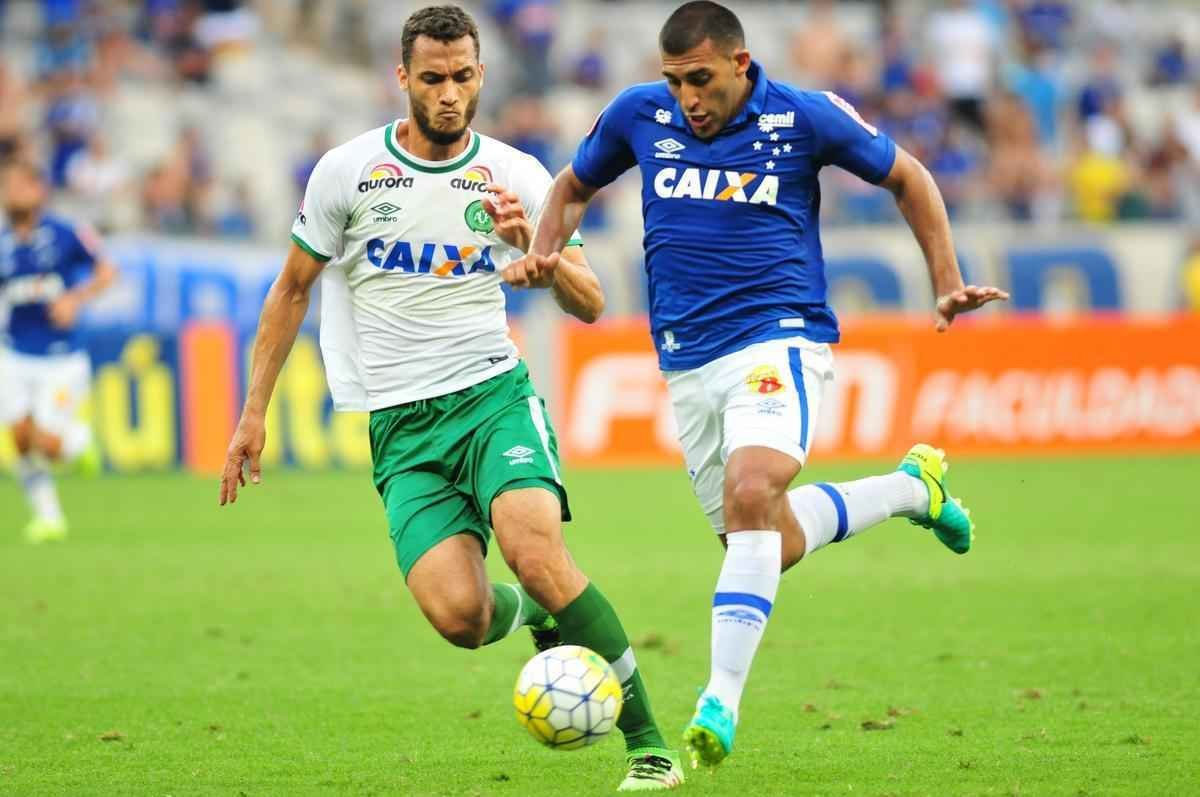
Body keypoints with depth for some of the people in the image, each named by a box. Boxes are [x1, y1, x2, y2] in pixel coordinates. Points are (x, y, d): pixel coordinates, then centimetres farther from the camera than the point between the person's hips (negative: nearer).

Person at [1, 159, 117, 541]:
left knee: (47, 446, -10)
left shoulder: (66, 234, -9)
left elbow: (106, 271, 0)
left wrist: (75, 298, -15)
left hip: (61, 359, -3)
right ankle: (48, 516, 14)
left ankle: (78, 437, 25)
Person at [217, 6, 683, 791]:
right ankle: (536, 615, 19)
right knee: (460, 615, -20)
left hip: (494, 394, 0)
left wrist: (536, 249, -19)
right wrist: (254, 412, 11)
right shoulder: (348, 171, 1)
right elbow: (292, 290, 12)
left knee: (536, 553, -29)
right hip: (401, 427, 0)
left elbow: (589, 305, 1)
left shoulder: (516, 175, 3)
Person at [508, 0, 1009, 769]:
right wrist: (544, 254, 0)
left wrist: (948, 286, 5)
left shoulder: (804, 118, -6)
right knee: (771, 543, 9)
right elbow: (575, 186, 20)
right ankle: (911, 486, 36)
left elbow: (907, 177, 8)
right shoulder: (639, 113, 2)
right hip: (689, 360, 5)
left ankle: (722, 699, -31)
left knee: (750, 494, -30)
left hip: (778, 337, -5)